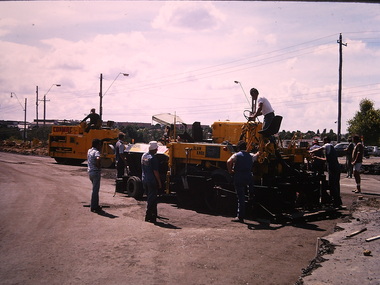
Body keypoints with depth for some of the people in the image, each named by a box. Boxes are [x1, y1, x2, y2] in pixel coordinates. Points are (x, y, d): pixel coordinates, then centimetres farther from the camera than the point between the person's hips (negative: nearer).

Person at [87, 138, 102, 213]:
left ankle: (95, 205, 25)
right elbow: (98, 159, -36)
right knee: (95, 190, -1)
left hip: (90, 171, 9)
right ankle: (93, 207, 4)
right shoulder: (96, 152, -16)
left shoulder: (89, 151, 10)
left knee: (95, 189, 19)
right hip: (95, 172, -9)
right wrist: (98, 166, -20)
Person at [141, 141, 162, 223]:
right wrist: (159, 182, -11)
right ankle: (148, 216, 3)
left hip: (144, 180, 8)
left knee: (149, 198, 18)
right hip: (152, 181, -8)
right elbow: (155, 172, -18)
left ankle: (153, 214, 28)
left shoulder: (144, 155, 6)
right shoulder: (153, 158, -19)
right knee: (152, 199, 0)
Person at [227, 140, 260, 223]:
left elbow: (229, 161, -23)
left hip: (238, 178, -4)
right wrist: (259, 152, 59)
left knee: (241, 197, -3)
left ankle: (240, 217, -1)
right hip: (248, 178, 4)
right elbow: (257, 155, 36)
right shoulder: (250, 156, 12)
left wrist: (230, 171, -9)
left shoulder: (236, 155, -3)